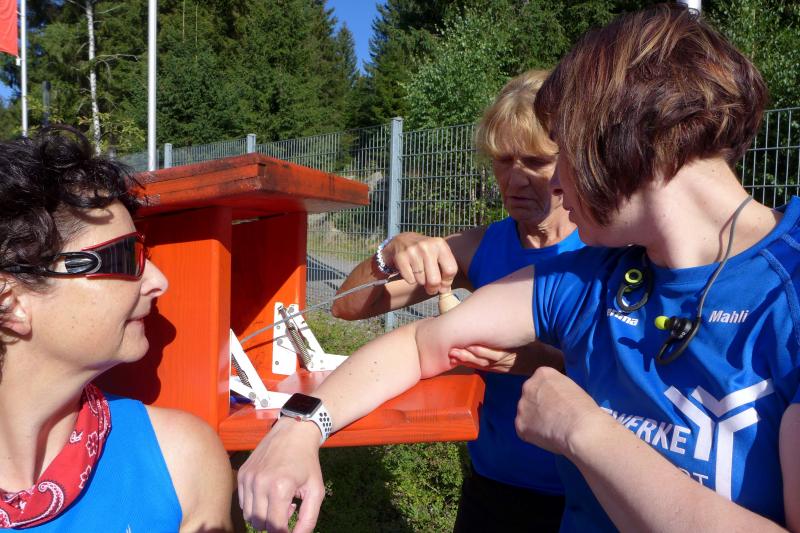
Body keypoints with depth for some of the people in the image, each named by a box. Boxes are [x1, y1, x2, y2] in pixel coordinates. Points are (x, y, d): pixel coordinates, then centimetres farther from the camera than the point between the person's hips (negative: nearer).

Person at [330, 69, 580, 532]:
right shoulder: (479, 247, -5)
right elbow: (348, 307, -5)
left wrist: (530, 358, -38)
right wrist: (393, 253, -24)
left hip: (579, 495, -3)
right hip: (488, 485, 3)